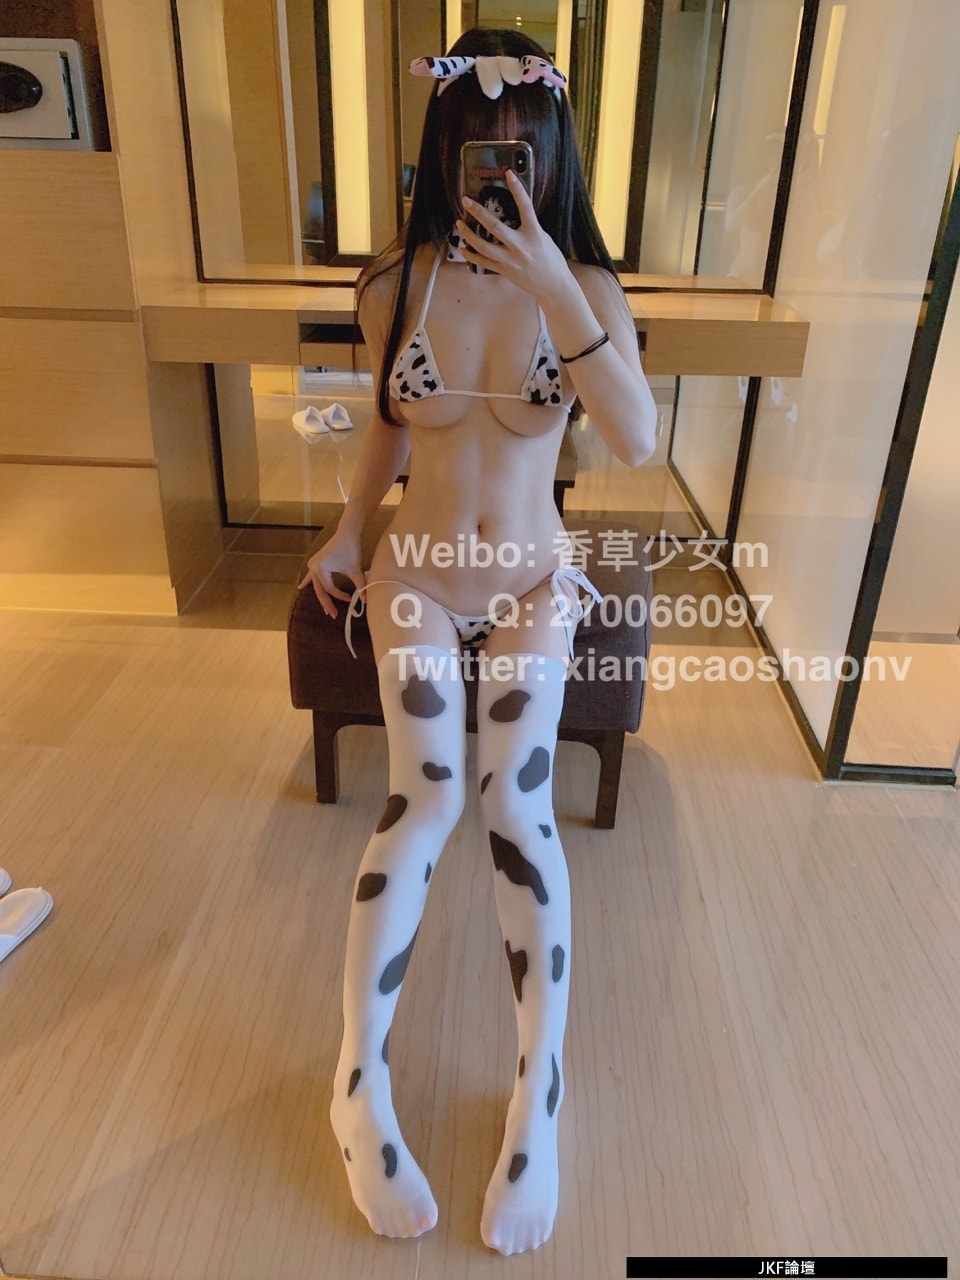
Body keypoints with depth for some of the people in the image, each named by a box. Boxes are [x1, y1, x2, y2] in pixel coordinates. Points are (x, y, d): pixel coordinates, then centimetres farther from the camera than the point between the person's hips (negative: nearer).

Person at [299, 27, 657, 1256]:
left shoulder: (585, 284, -5)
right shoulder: (398, 281, -2)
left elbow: (637, 442, -21)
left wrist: (557, 294, -26)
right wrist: (347, 530, 10)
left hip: (532, 579, 0)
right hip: (417, 572, 0)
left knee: (515, 803, -18)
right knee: (427, 797, -19)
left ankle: (540, 1090, -2)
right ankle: (360, 1081, -3)